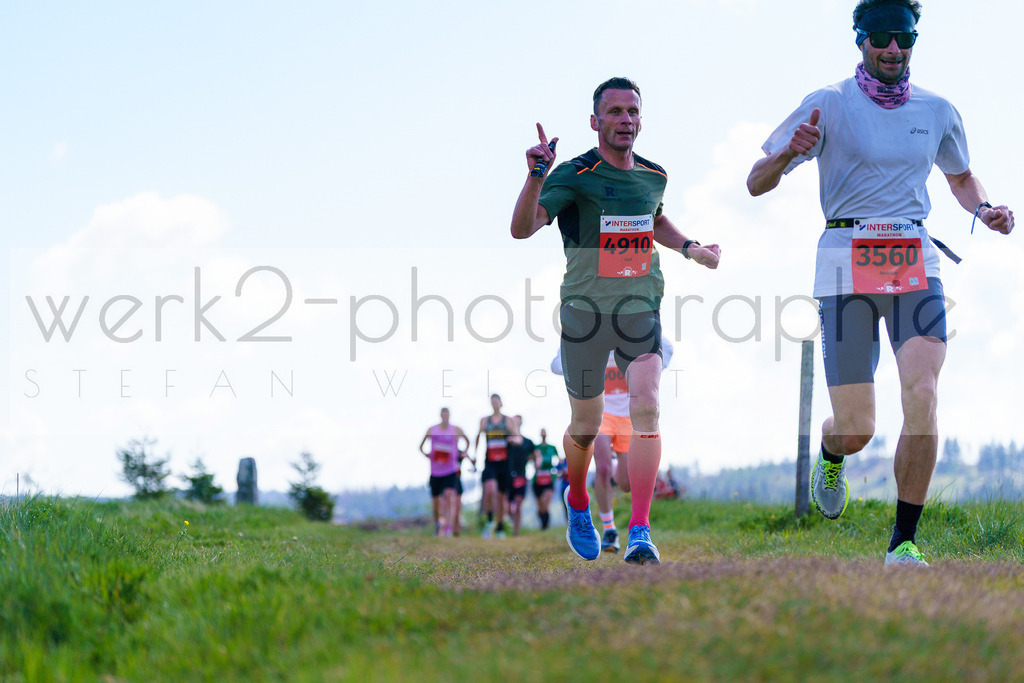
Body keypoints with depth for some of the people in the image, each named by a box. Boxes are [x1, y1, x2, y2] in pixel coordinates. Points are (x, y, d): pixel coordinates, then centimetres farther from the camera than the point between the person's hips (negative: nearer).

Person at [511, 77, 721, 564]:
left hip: (641, 310, 3)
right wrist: (536, 177, -41)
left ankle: (640, 533, -20)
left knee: (646, 408, -18)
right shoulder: (574, 175, -11)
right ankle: (577, 503, 40)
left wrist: (690, 249, 14)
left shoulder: (654, 175, 6)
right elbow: (522, 228, -26)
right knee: (585, 427, 8)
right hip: (584, 311, -3)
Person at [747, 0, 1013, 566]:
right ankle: (831, 455, 37)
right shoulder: (830, 105, -1)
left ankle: (904, 543, -10)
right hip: (848, 263, -2)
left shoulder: (937, 112, 10)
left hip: (916, 264, 2)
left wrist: (984, 210, 6)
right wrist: (789, 152, -25)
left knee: (922, 397, -19)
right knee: (856, 430, -3)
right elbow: (756, 183, -3)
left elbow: (961, 177, 29)